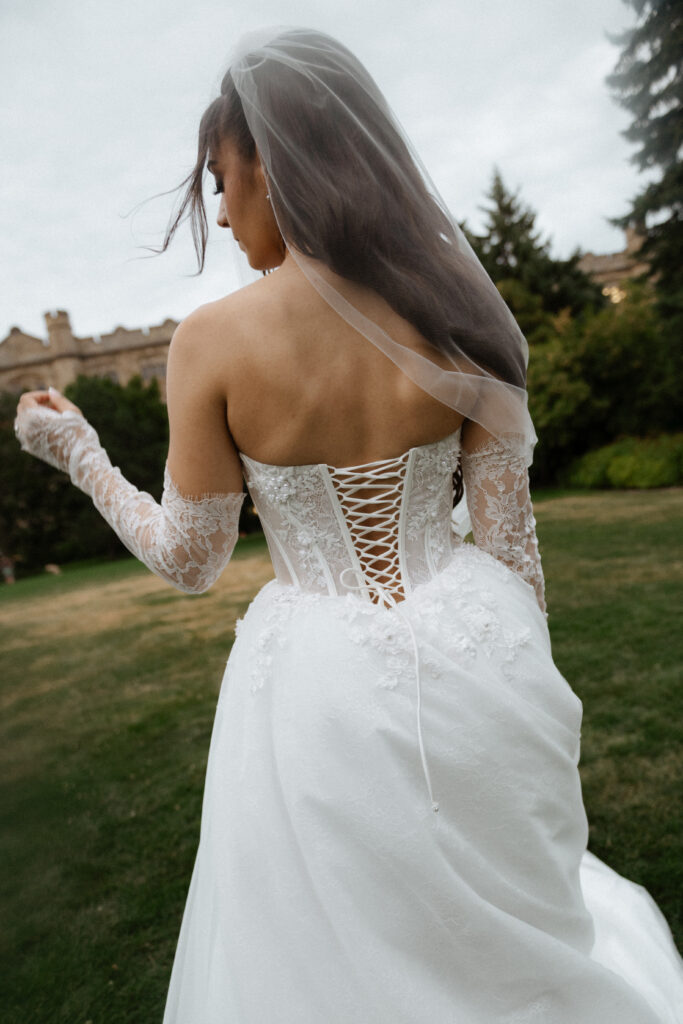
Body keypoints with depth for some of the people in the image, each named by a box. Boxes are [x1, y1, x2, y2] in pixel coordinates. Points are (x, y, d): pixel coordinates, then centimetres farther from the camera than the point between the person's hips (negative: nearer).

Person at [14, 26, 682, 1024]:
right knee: (507, 924, 32)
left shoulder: (212, 340, -13)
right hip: (467, 653, 4)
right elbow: (511, 539, -3)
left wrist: (77, 452, 9)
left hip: (320, 677, -2)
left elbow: (188, 558, -5)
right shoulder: (453, 318, -5)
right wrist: (524, 680, 12)